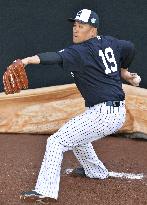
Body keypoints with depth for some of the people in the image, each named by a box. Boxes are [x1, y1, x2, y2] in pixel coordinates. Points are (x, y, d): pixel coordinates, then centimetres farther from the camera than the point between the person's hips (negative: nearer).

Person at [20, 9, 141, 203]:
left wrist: (29, 60, -47)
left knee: (56, 141, -9)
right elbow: (130, 47, 19)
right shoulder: (109, 42, 8)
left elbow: (57, 57, -32)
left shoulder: (79, 52, -16)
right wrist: (123, 70, 34)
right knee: (76, 135, 33)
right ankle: (96, 171, 48)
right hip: (117, 114, 10)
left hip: (102, 114, -10)